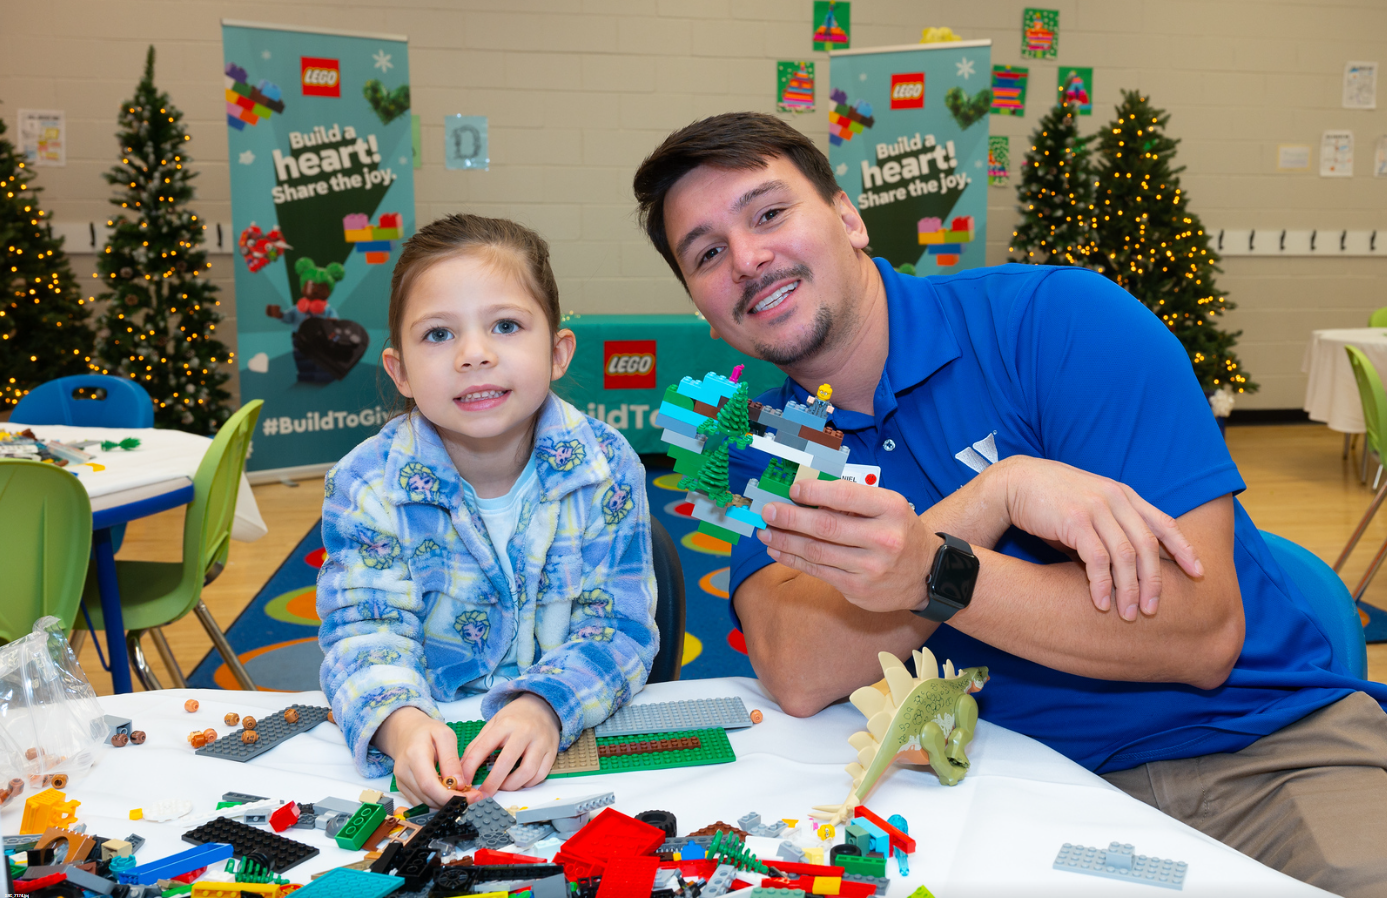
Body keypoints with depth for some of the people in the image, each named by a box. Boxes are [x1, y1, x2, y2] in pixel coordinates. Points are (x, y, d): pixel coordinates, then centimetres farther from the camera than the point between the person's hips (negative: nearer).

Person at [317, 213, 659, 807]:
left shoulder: (607, 470, -5)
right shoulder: (364, 485, -6)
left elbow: (618, 624, -8)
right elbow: (365, 629, -11)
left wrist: (545, 707, -28)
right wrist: (401, 724, -33)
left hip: (576, 739, 1)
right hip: (427, 742, 0)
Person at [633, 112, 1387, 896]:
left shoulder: (1060, 318, -11)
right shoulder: (763, 447, 1)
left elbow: (1203, 637, -16)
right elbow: (798, 676, -15)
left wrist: (933, 577, -30)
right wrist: (1000, 491, -22)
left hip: (1271, 739, -2)